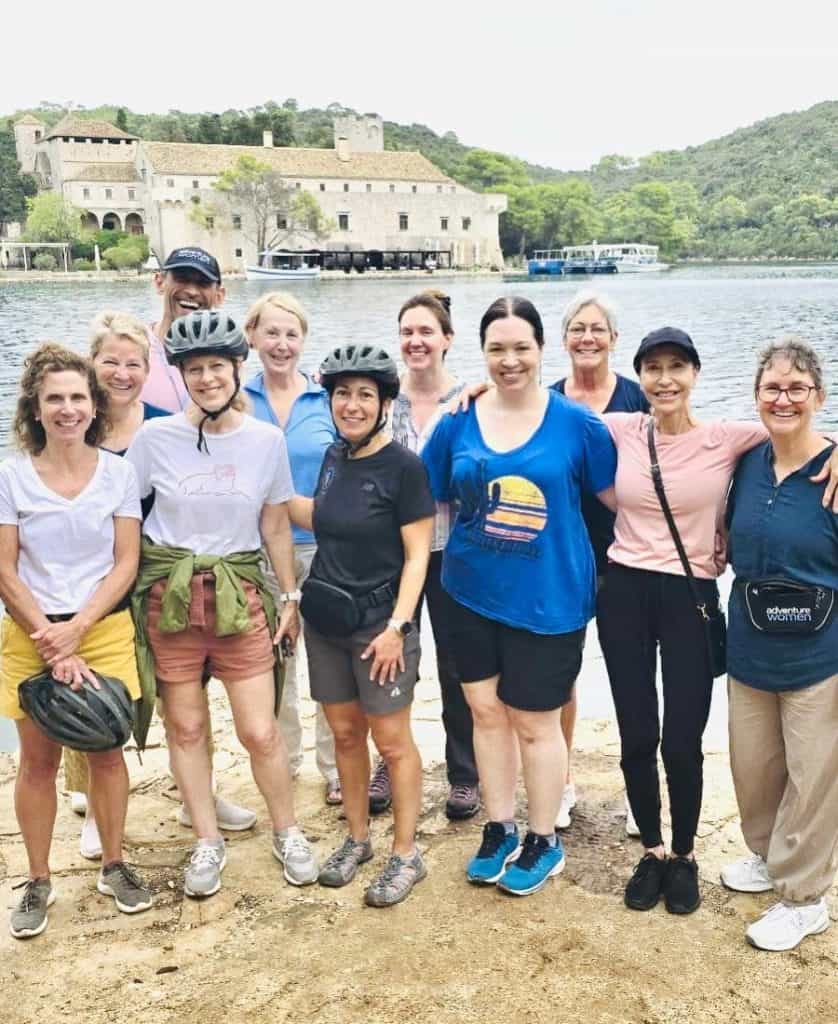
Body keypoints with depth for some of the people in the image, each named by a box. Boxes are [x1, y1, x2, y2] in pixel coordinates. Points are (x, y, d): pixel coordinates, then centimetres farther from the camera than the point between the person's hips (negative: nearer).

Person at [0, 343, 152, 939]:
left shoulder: (118, 473, -2)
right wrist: (49, 640, -12)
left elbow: (126, 564, -3)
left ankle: (114, 867, 27)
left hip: (105, 630, 1)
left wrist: (76, 628, -14)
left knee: (106, 752, 9)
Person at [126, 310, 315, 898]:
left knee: (260, 732, 0)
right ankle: (208, 842, 29)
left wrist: (291, 598, 8)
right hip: (168, 594, 0)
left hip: (240, 595, 0)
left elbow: (275, 526, 7)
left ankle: (288, 834, 24)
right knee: (185, 725, 9)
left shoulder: (267, 440, -1)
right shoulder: (154, 437, -5)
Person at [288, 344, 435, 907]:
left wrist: (396, 627, -19)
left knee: (392, 740, 4)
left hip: (379, 623, -6)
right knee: (345, 733, 16)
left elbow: (417, 556, -13)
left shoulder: (404, 466, -13)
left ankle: (406, 854, 20)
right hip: (326, 617, 6)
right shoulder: (335, 457, 6)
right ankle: (357, 839, 32)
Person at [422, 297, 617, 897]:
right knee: (487, 710, 13)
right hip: (473, 594, 3)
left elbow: (619, 498, 0)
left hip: (548, 598, -3)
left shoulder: (577, 423, -7)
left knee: (534, 722, 8)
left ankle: (544, 842, 29)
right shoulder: (457, 422, 1)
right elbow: (425, 501, 9)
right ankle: (499, 829, 34)